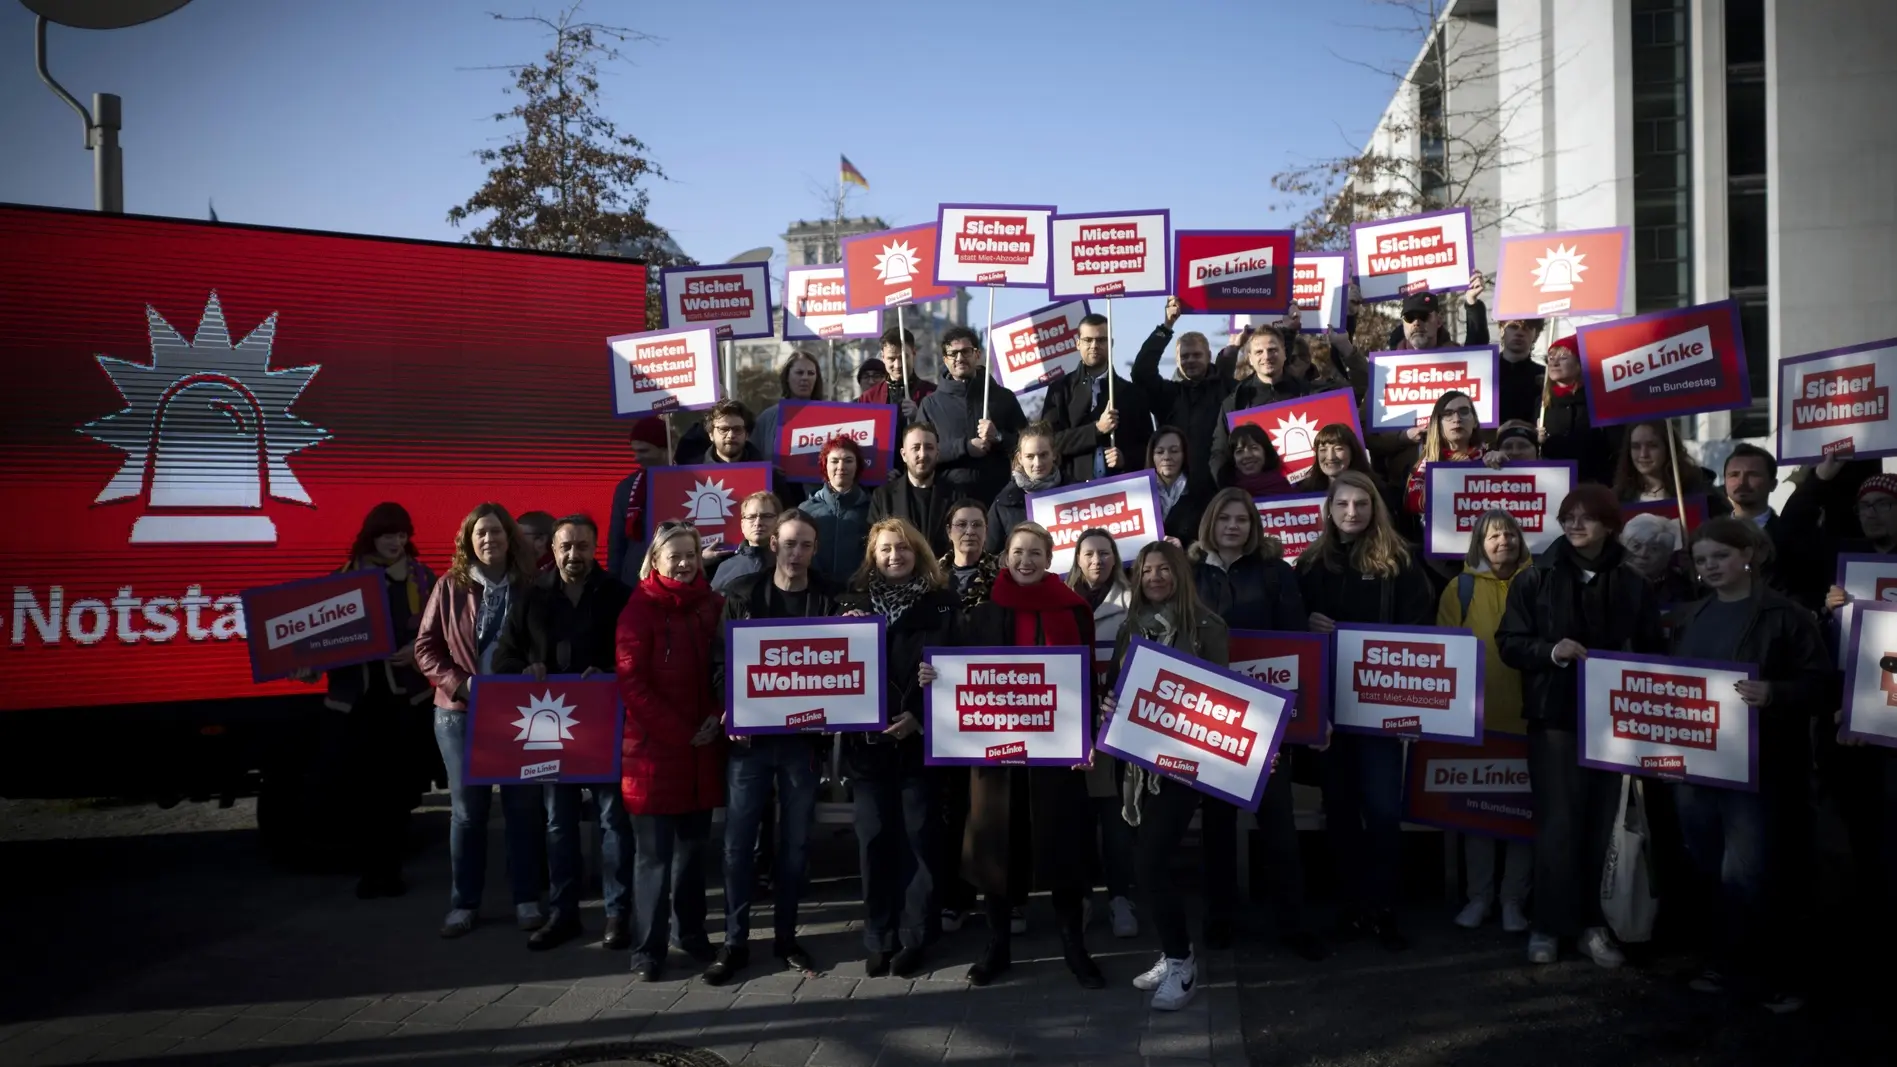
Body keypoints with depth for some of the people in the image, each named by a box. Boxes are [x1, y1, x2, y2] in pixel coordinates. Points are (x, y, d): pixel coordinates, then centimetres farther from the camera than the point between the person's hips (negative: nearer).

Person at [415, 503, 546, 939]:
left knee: (524, 806, 6)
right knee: (466, 810, 8)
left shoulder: (529, 586, 0)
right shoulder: (450, 586, 0)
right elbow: (425, 647, 0)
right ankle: (463, 902, 19)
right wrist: (459, 684, -13)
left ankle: (526, 899, 18)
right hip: (460, 714, 0)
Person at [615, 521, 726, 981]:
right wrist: (680, 733, -13)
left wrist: (716, 718, -8)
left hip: (703, 749, 4)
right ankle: (648, 950, 10)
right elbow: (632, 682, -10)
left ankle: (691, 932, 29)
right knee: (654, 853, 1)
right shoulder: (640, 608, -6)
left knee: (693, 845, 14)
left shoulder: (712, 605, 7)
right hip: (653, 749, -4)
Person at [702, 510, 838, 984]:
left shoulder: (831, 599, 2)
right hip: (750, 735, 0)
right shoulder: (742, 595, 3)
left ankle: (786, 936, 23)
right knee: (738, 842, 2)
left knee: (794, 841, 9)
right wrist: (731, 710, -13)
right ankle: (735, 941, 14)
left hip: (802, 736, 0)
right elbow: (720, 659, 1)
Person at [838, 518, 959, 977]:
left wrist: (918, 716, -14)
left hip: (920, 737, -1)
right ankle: (877, 939, 15)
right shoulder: (854, 601, 8)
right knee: (874, 838, 5)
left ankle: (912, 938, 14)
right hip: (867, 736, 1)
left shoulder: (941, 604, 3)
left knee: (917, 837, 4)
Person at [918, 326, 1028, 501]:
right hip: (950, 497, 0)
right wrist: (964, 447, -13)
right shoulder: (931, 403, 7)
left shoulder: (1003, 397, 9)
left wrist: (999, 437, -12)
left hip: (998, 496, 1)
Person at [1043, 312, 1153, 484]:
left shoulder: (1132, 392, 11)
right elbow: (1051, 440, -4)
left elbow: (1148, 445, 12)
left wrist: (1126, 458, -9)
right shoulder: (1060, 389, 7)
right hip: (1076, 486, -1)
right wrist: (1097, 428, -13)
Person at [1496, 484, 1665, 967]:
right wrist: (1550, 651, -19)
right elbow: (1508, 642, -2)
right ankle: (1548, 925, 7)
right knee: (1557, 824, -3)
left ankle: (1593, 923, 19)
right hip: (1554, 717, -2)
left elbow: (1653, 653, 12)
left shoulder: (1633, 585, 7)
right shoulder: (1536, 579, 0)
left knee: (1603, 825, 7)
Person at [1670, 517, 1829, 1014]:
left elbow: (1819, 683, -11)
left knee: (1747, 874, -4)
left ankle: (1769, 976, 12)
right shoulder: (1691, 617, 14)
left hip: (1757, 764, -6)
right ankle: (1731, 963, 25)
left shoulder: (1785, 615, -6)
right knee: (1713, 871, 12)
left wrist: (1773, 694, -28)